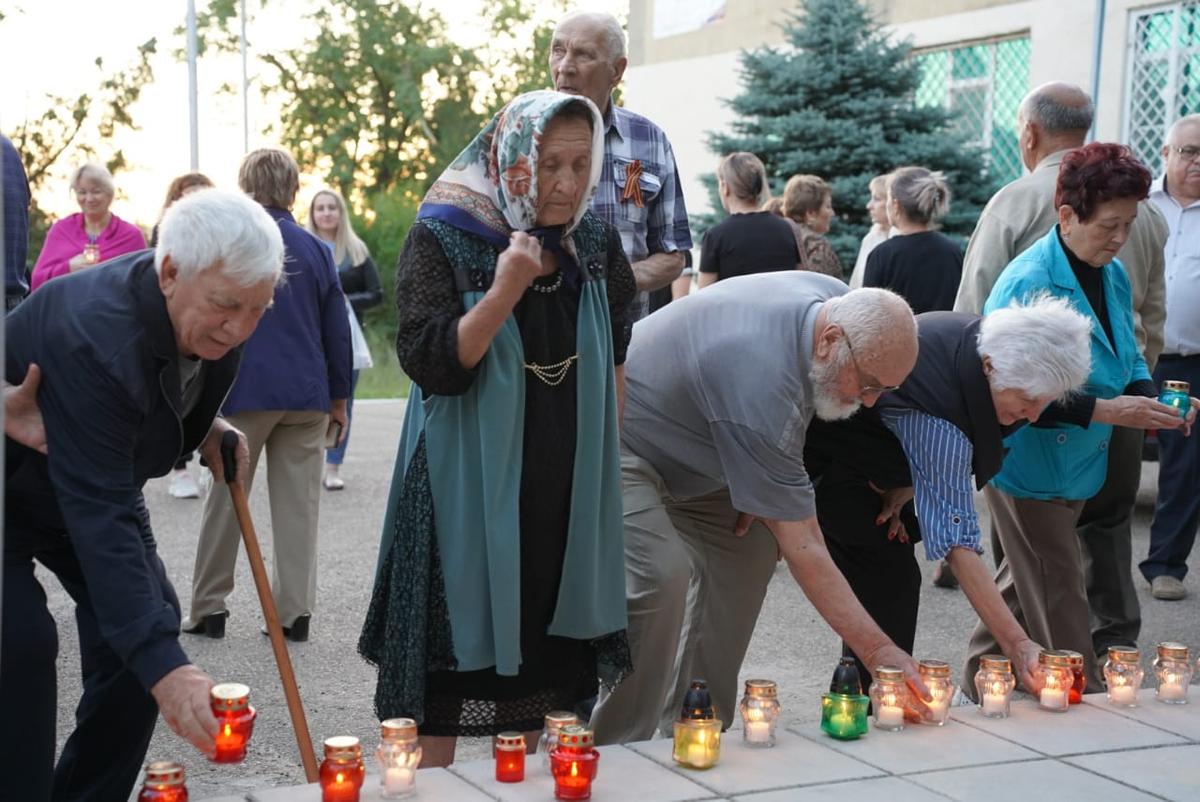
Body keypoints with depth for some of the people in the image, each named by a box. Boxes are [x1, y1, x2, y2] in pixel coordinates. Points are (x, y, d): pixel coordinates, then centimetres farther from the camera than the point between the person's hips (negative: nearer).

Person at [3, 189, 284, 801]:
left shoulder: (210, 318, -17)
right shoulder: (93, 339, -40)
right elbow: (99, 517, -45)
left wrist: (205, 429, -13)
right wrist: (165, 667, -52)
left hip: (96, 479, 7)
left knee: (147, 619, -3)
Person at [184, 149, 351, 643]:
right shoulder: (316, 249, 7)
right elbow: (337, 329, 9)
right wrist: (339, 398, 16)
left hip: (245, 392, -2)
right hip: (307, 394, 2)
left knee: (226, 500, 8)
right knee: (298, 504, 6)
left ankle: (208, 607, 12)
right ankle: (294, 610, 6)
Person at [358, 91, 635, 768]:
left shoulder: (596, 242, 3)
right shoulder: (443, 239, -11)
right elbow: (429, 362, -18)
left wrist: (608, 457, 13)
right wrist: (506, 289, -27)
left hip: (566, 491, 5)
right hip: (469, 486, -5)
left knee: (540, 653, 13)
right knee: (457, 647, -1)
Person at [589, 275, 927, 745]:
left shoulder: (839, 302, -11)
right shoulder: (762, 384, -37)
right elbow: (801, 546, -33)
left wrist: (758, 490, -1)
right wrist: (878, 650, -32)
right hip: (615, 443, -10)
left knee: (750, 549, 4)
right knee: (662, 577, -27)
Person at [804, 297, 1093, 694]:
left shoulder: (980, 339, -15)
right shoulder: (939, 408, -39)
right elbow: (957, 538, -40)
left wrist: (904, 486, -12)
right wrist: (1016, 643, -43)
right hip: (824, 454, -9)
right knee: (889, 580, -14)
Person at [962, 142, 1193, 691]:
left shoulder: (1113, 275, 5)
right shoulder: (1027, 283, -22)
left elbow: (1128, 358, 17)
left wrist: (1148, 398, -5)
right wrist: (1106, 411, -29)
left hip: (1079, 462, 8)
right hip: (1029, 461, -8)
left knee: (1025, 582, 20)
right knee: (1056, 598, -1)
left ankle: (981, 676, 36)